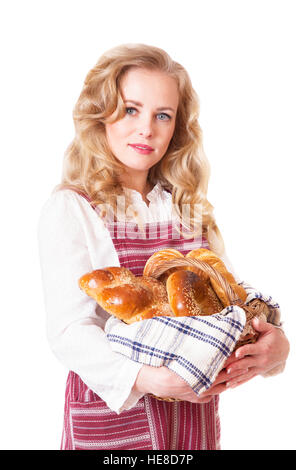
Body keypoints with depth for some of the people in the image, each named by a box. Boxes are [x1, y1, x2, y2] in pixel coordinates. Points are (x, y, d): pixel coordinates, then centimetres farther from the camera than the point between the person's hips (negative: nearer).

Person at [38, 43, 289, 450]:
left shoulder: (192, 209, 6)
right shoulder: (69, 209, -10)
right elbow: (70, 329, -17)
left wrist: (275, 342, -16)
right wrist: (143, 377, -33)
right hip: (111, 416, -4)